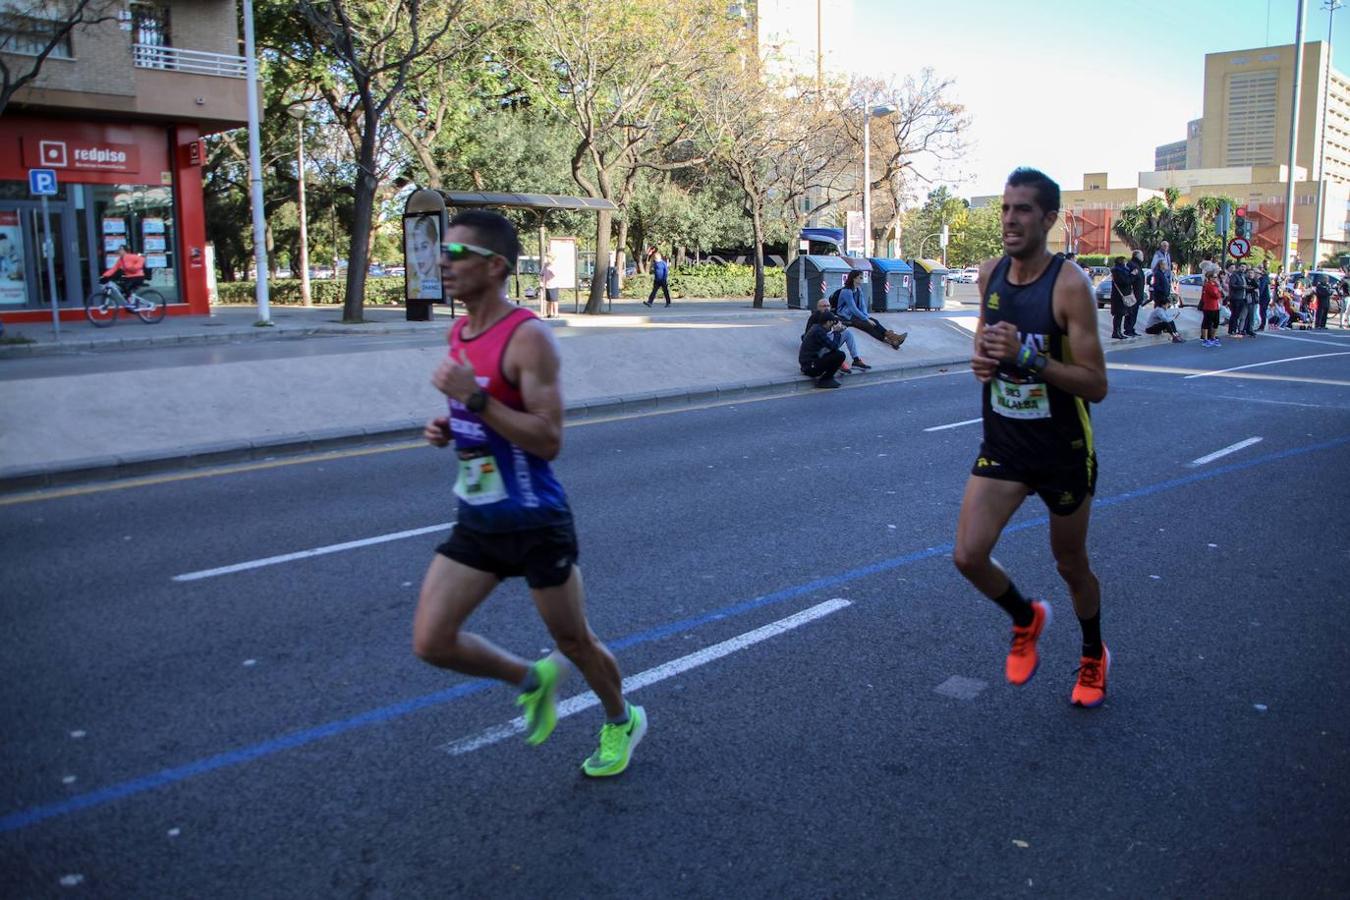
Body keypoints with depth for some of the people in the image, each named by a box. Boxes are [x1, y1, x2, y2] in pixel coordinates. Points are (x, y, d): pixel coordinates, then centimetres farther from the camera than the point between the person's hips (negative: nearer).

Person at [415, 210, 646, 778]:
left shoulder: (528, 338, -19)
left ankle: (623, 722, 40)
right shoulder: (458, 334, 7)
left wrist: (474, 396, -28)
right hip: (476, 521, 7)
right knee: (431, 642, 1)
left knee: (573, 641, 11)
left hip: (534, 523, -7)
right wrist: (447, 428, 1)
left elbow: (549, 440, -24)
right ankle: (532, 678, 27)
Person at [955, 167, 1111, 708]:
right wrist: (981, 359, -6)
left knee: (1071, 567, 14)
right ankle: (1026, 618, 23)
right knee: (968, 556, -10)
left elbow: (1096, 385, -20)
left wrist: (1027, 357, -32)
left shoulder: (1070, 285, -19)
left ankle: (1094, 656, 43)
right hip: (1002, 445, 4)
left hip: (1063, 451, -4)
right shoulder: (990, 274, -1)